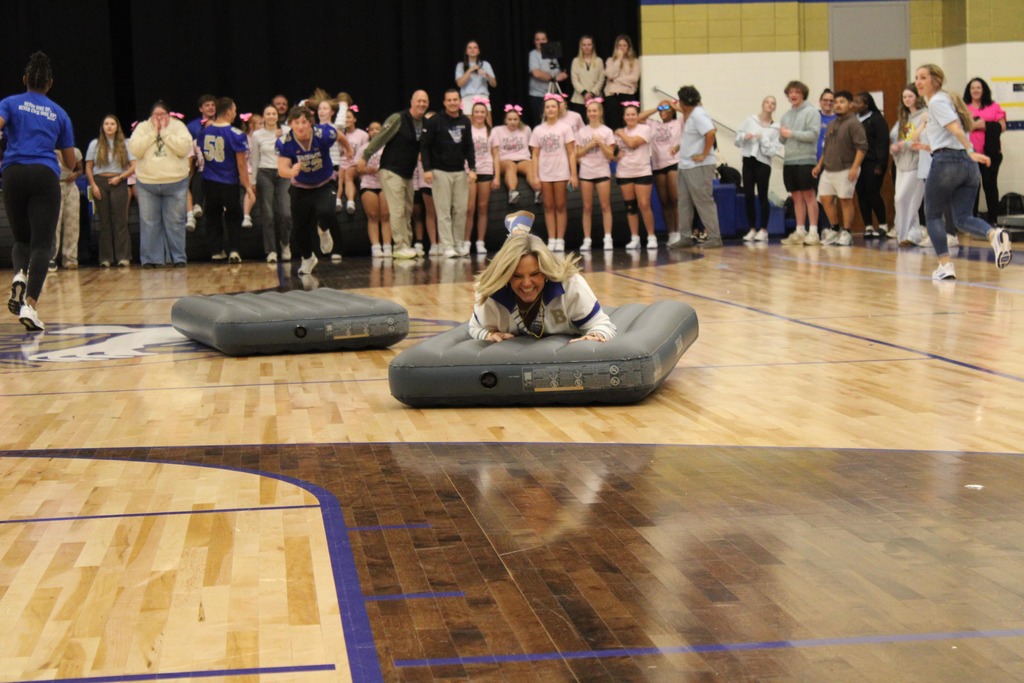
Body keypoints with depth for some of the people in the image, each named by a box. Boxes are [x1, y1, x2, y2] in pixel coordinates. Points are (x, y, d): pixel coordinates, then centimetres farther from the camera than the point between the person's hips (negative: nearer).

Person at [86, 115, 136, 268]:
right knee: (104, 221, 1)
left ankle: (123, 256, -5)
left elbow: (134, 166, 2)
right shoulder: (95, 144, 9)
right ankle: (106, 258, 2)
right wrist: (93, 185, -3)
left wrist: (120, 177, -10)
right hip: (100, 183, 1)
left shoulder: (124, 145, 7)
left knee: (120, 220, -5)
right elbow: (88, 168, 8)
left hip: (118, 184, -1)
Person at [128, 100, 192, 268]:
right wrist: (153, 133, -10)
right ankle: (151, 259, 7)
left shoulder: (178, 126, 2)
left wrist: (165, 132, -12)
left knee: (175, 222, 2)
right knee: (149, 223, 2)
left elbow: (184, 148, -14)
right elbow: (134, 149, -9)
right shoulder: (142, 128, 5)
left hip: (175, 183, -1)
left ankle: (178, 257, 8)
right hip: (147, 184, 1)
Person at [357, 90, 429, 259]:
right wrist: (365, 157, -15)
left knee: (407, 211, 10)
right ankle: (400, 247, -9)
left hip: (408, 174, 7)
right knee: (398, 210, -10)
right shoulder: (398, 119, -13)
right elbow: (380, 139, -13)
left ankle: (407, 246, 15)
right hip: (391, 171, -7)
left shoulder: (424, 124, 6)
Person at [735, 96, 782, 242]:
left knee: (762, 197, -3)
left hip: (763, 163, -2)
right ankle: (752, 229, 11)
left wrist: (763, 139, -17)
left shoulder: (775, 128, 1)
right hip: (748, 160, 3)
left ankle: (763, 230, 4)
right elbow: (737, 138, 7)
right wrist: (744, 137, -13)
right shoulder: (750, 120, 7)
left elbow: (774, 150, -7)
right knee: (748, 196, 2)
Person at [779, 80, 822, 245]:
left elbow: (813, 134, -13)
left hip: (805, 160, -6)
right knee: (796, 197, 7)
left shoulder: (811, 112, -2)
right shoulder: (786, 115, 18)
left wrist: (791, 134, -13)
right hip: (789, 161, 6)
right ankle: (800, 232, 10)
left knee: (808, 195, -5)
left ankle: (813, 232, -5)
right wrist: (782, 135, -4)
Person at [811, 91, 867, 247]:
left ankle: (846, 234, 3)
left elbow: (862, 147, -17)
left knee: (845, 200, -4)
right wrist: (819, 165, 19)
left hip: (845, 170, -8)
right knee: (825, 198, 6)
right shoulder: (832, 124, 17)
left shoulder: (853, 123, -9)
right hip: (829, 169, 8)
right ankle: (835, 231, 18)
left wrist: (855, 167, -23)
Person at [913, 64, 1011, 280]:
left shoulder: (937, 101, -4)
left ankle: (945, 265, 1)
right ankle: (994, 234, -25)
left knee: (932, 215, 7)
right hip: (967, 163, 8)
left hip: (946, 162, -8)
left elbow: (956, 129, -19)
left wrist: (971, 152, -30)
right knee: (963, 218, 4)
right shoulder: (946, 99, 24)